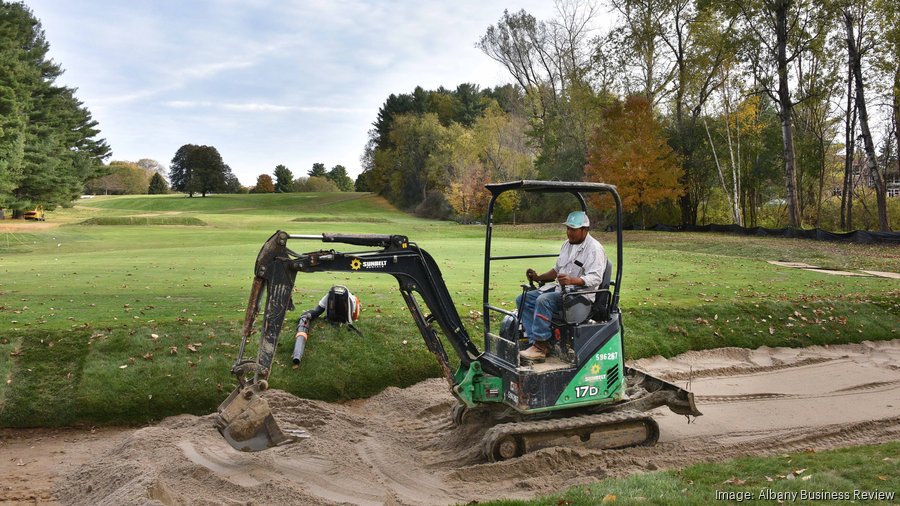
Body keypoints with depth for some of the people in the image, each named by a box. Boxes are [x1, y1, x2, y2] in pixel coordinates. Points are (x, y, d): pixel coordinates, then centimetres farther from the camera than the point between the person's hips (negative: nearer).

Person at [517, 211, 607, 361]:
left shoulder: (594, 249, -11)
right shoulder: (567, 245, 17)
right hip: (560, 289, 9)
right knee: (523, 299, -5)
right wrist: (538, 278, 11)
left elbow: (595, 278, -23)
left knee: (544, 300, -33)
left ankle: (540, 346, -24)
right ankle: (536, 341, -16)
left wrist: (572, 280, -39)